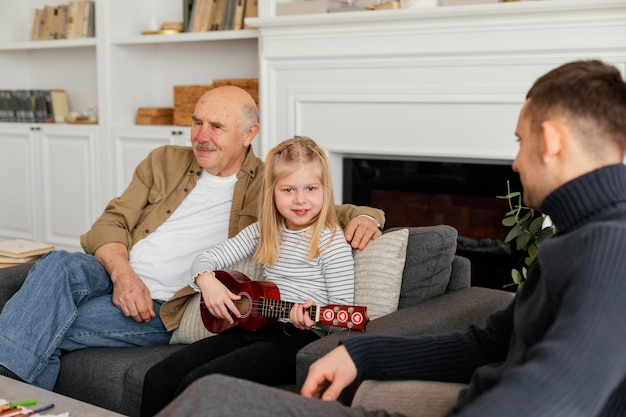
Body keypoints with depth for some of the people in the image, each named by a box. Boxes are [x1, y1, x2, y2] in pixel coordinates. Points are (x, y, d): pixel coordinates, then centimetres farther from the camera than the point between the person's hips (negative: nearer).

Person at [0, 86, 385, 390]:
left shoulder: (267, 187, 7)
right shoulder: (165, 161, 14)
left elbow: (327, 209, 12)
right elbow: (111, 223, 9)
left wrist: (362, 217, -14)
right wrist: (122, 273, -12)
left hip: (165, 311, -3)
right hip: (115, 279, 3)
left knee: (48, 326, -26)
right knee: (61, 265, -31)